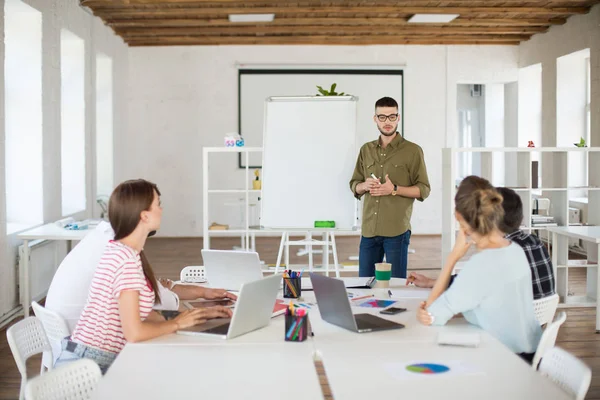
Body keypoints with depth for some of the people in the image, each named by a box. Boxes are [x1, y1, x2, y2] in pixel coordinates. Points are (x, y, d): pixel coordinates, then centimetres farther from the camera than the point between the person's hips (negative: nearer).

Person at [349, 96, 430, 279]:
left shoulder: (412, 151, -1)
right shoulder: (366, 150, 13)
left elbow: (423, 189, -2)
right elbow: (354, 185, 16)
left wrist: (394, 189, -17)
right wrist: (364, 186, -7)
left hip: (397, 231, -4)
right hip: (368, 229, 4)